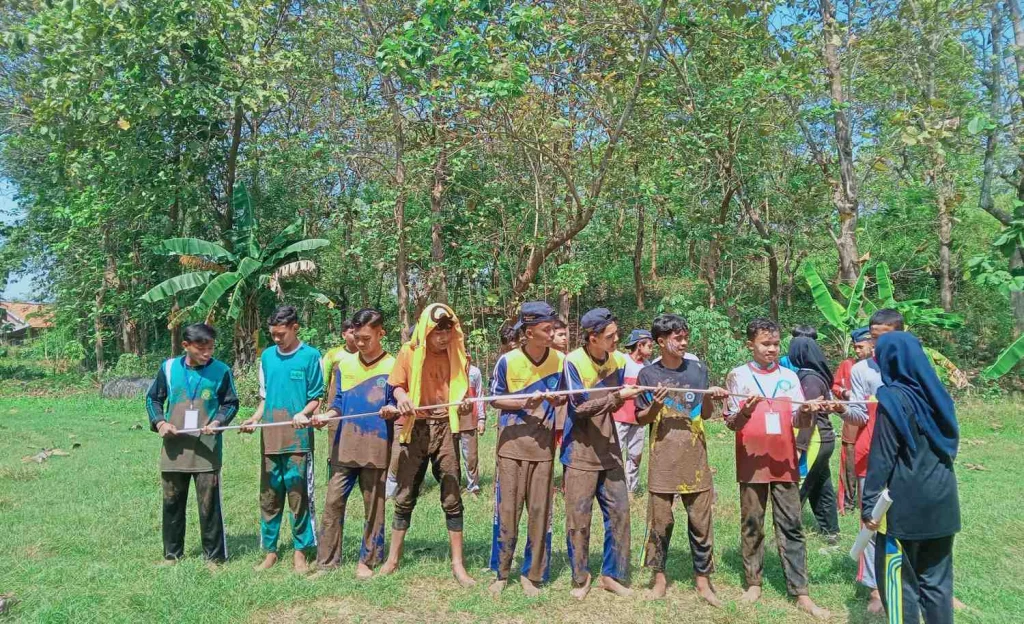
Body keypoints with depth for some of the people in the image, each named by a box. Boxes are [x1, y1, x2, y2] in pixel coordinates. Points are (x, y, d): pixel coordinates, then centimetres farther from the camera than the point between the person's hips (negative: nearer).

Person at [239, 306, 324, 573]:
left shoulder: (310, 356, -2)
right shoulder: (267, 356, 11)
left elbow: (316, 398, 0)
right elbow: (265, 396, 18)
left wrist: (303, 413, -19)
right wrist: (254, 419, 2)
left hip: (298, 437, -4)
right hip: (270, 438, 4)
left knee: (298, 495, 0)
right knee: (269, 495, 9)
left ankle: (300, 552, 12)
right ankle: (270, 550, 21)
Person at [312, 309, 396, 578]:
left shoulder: (392, 366, -2)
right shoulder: (344, 364, 9)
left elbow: (395, 408, -2)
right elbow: (339, 403, 11)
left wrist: (391, 411, -24)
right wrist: (326, 415, -8)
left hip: (376, 448, -3)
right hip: (344, 447, 3)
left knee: (373, 505, 7)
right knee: (333, 502, 4)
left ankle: (368, 561, 20)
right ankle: (326, 562, 15)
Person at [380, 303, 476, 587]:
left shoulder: (457, 354, 3)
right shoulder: (409, 352, -1)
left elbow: (463, 391, 7)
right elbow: (397, 385, 4)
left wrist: (465, 402, -16)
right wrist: (402, 398, -19)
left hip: (445, 428, 1)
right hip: (416, 428, 0)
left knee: (452, 497, 0)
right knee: (405, 496, 7)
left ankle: (457, 563, 9)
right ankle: (393, 558, 21)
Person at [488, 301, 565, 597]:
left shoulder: (560, 361, -3)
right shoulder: (507, 361, -8)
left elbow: (564, 397, 9)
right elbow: (495, 399, 0)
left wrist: (558, 400, -15)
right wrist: (525, 402, -16)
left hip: (543, 446, 2)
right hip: (512, 444, -1)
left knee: (540, 511, 5)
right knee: (507, 510, 4)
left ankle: (532, 575, 19)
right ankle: (501, 572, 19)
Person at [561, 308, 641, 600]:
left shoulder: (618, 360, 3)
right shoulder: (573, 362, -14)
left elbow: (615, 405, 11)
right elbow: (580, 408, -17)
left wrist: (625, 397, -11)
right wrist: (617, 396, -24)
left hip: (609, 448, 5)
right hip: (581, 450, -5)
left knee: (619, 512, 6)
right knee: (578, 517, 2)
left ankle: (613, 574, 22)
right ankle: (580, 577, 19)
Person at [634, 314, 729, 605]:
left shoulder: (698, 369, 3)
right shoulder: (648, 374, -2)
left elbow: (705, 415, 8)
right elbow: (641, 419, 1)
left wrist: (709, 398, -12)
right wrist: (656, 406, -18)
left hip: (694, 455, 1)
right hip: (663, 457, -1)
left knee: (700, 520, 6)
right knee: (660, 520, 5)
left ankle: (703, 580, 20)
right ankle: (659, 577, 20)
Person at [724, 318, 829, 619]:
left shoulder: (789, 376, 6)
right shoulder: (738, 375, 0)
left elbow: (798, 421, 2)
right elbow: (730, 423, -2)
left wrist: (806, 412, -20)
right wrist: (745, 411, -23)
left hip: (784, 461, 2)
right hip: (752, 462, -1)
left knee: (791, 527, 3)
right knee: (751, 524, 7)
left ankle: (800, 593, 7)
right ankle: (754, 582, 20)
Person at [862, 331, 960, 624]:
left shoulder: (893, 398, -14)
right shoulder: (936, 393, 7)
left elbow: (881, 457, -15)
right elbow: (951, 443, 19)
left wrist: (869, 503, -11)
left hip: (905, 503, -7)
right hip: (941, 500, 7)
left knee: (898, 577, 4)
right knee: (936, 578, 14)